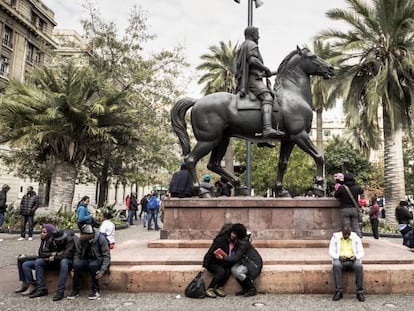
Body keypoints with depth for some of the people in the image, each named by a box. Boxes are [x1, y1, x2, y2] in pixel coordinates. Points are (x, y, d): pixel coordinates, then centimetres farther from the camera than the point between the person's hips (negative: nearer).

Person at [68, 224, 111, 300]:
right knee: (76, 265, -27)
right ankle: (76, 290, -10)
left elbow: (106, 256, -16)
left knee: (92, 265, -36)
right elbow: (77, 254, 0)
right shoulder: (81, 240, -7)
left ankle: (96, 291, -20)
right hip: (86, 260, 4)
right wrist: (74, 267, -15)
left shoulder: (101, 239, -18)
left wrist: (102, 271, -26)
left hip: (98, 260, -4)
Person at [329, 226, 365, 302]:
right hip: (340, 259, -1)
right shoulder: (335, 237, 1)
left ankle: (360, 292, -24)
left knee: (359, 267, -33)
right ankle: (339, 291, -29)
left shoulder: (356, 238, 4)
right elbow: (331, 251, -2)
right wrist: (339, 257, -22)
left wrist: (356, 257, -20)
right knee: (336, 266, -35)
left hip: (353, 260, 1)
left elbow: (361, 252, 3)